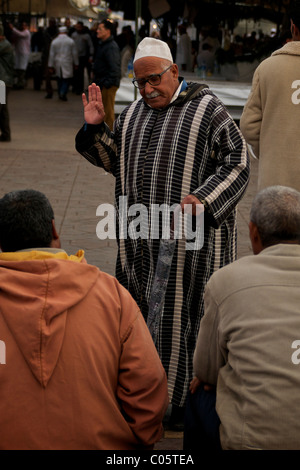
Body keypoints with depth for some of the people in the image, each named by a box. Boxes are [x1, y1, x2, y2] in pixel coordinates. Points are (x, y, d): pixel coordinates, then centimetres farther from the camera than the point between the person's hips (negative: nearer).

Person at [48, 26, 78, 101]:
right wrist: (76, 64, 11)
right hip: (67, 64, -2)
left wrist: (51, 66, 7)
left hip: (58, 64, 2)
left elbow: (51, 54, 2)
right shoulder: (71, 41, -3)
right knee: (67, 79, -1)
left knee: (59, 79, 13)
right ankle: (63, 93, -19)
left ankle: (60, 94, 18)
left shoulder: (54, 41, 1)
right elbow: (74, 53, 1)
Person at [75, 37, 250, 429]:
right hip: (142, 235, 6)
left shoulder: (207, 109, -5)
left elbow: (237, 161, -8)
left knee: (184, 312, 0)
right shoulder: (134, 113, 13)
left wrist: (203, 199, -21)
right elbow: (116, 160, 22)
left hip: (189, 232, -5)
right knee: (143, 310, 10)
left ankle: (184, 400, 13)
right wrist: (96, 128, 6)